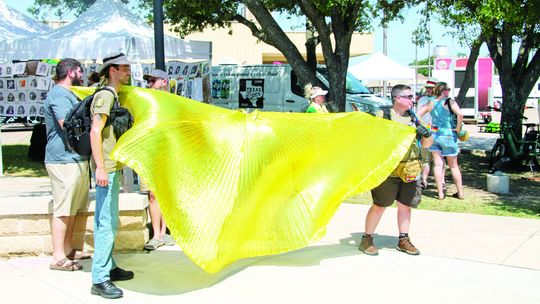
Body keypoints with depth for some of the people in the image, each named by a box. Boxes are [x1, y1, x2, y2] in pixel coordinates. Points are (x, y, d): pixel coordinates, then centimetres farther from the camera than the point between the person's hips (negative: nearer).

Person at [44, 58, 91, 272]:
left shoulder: (67, 94, 21)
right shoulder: (58, 94, -13)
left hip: (75, 159, 11)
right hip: (64, 160, -11)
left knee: (74, 208, 16)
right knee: (63, 209, -8)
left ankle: (68, 249, 26)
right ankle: (58, 258, -3)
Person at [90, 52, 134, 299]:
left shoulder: (114, 96, 17)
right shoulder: (105, 96, -12)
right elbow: (95, 132, -20)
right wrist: (100, 167, -25)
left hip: (112, 167, 10)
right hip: (106, 168, -10)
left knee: (106, 220, 16)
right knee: (107, 222, -10)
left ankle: (108, 268, 26)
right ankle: (100, 279, -7)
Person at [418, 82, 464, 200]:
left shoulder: (431, 103, 4)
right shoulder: (449, 102, -10)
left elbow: (418, 114, 4)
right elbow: (460, 114, -24)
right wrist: (458, 128, -11)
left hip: (434, 134, 3)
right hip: (448, 134, -3)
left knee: (438, 164, 4)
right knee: (454, 166, 9)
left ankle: (440, 192, 2)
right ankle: (460, 192, 16)